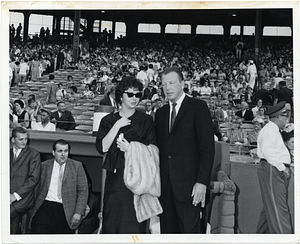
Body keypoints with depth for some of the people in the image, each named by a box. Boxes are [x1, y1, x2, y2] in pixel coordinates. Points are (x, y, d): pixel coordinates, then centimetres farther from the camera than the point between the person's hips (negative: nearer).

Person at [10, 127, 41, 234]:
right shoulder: (8, 153, 18)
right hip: (7, 196, 3)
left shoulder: (33, 154, 4)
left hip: (22, 197, -3)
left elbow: (34, 179, -4)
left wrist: (16, 195, -11)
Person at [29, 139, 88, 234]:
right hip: (45, 207, 1)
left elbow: (83, 191, 3)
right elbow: (37, 188, 11)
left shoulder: (77, 166, 6)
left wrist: (78, 213, -6)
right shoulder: (44, 166, 11)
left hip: (66, 211, -1)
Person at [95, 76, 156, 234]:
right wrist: (117, 126, -7)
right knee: (110, 223, 5)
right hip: (114, 178, 2)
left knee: (134, 223, -3)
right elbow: (102, 148, -3)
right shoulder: (108, 121, 9)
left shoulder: (146, 120, 5)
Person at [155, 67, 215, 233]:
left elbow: (207, 147, -8)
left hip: (189, 185, -5)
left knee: (190, 231, -2)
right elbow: (159, 149, 14)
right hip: (166, 186, 5)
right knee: (167, 231, 8)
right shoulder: (161, 113, 16)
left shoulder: (198, 107, -2)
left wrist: (202, 182, -14)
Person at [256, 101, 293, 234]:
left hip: (279, 171, 11)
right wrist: (282, 167, -19)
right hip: (271, 170, -11)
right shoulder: (269, 130, -10)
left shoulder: (274, 130, 24)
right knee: (278, 207, -12)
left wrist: (285, 167, 11)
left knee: (270, 207, 14)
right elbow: (267, 151, -22)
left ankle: (262, 233, 22)